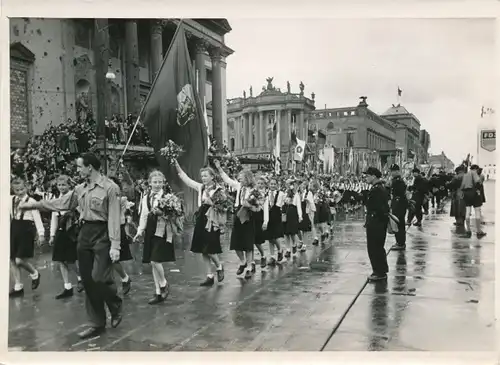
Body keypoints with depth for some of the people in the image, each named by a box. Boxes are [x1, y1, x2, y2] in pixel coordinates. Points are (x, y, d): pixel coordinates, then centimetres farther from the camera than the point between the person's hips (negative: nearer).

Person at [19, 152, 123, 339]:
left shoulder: (110, 188, -12)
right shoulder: (81, 188, 10)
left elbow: (114, 218, -15)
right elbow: (62, 203, 20)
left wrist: (115, 246, -19)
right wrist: (36, 204, 19)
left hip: (102, 234, -7)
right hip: (84, 233, 7)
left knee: (99, 278, -13)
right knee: (88, 281, 8)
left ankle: (116, 307, 18)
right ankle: (97, 324, 20)